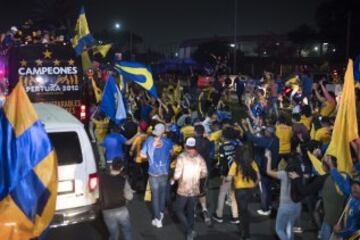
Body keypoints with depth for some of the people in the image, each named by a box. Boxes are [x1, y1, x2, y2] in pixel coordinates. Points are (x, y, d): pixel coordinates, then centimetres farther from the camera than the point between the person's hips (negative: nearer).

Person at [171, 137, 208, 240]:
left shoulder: (181, 157, -16)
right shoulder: (200, 158, -4)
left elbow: (177, 175, -20)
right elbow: (204, 174, 2)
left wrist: (173, 179, 1)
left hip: (183, 190, -4)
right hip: (195, 190, 4)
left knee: (179, 211, 11)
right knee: (191, 211, 19)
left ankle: (189, 230, -3)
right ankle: (191, 231, 26)